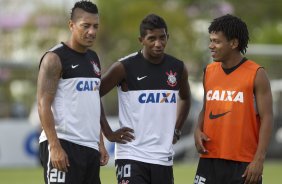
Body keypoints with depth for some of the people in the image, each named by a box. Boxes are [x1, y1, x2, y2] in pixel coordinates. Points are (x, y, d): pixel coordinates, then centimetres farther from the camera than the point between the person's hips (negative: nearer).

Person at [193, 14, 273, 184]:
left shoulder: (256, 74, -6)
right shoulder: (209, 71, 10)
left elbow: (267, 118, -8)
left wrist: (259, 159, -15)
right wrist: (198, 130, -1)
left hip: (243, 163, -5)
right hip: (210, 159, 5)